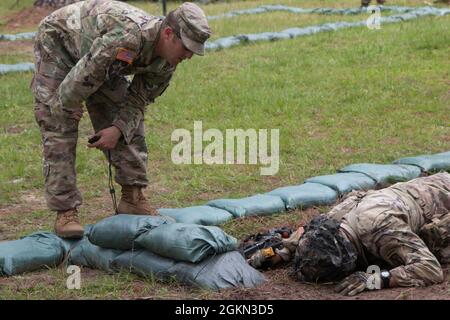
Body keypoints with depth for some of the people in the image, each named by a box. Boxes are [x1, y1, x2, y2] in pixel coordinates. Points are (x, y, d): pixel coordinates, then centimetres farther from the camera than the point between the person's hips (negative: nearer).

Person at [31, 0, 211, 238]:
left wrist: (118, 129, -20)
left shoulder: (166, 63, -15)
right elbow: (83, 78, -37)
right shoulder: (127, 37, -43)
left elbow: (138, 100, -4)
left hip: (103, 61, 7)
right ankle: (65, 213, -11)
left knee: (130, 125, -1)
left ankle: (133, 199, 8)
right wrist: (69, 106, -18)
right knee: (59, 130, -15)